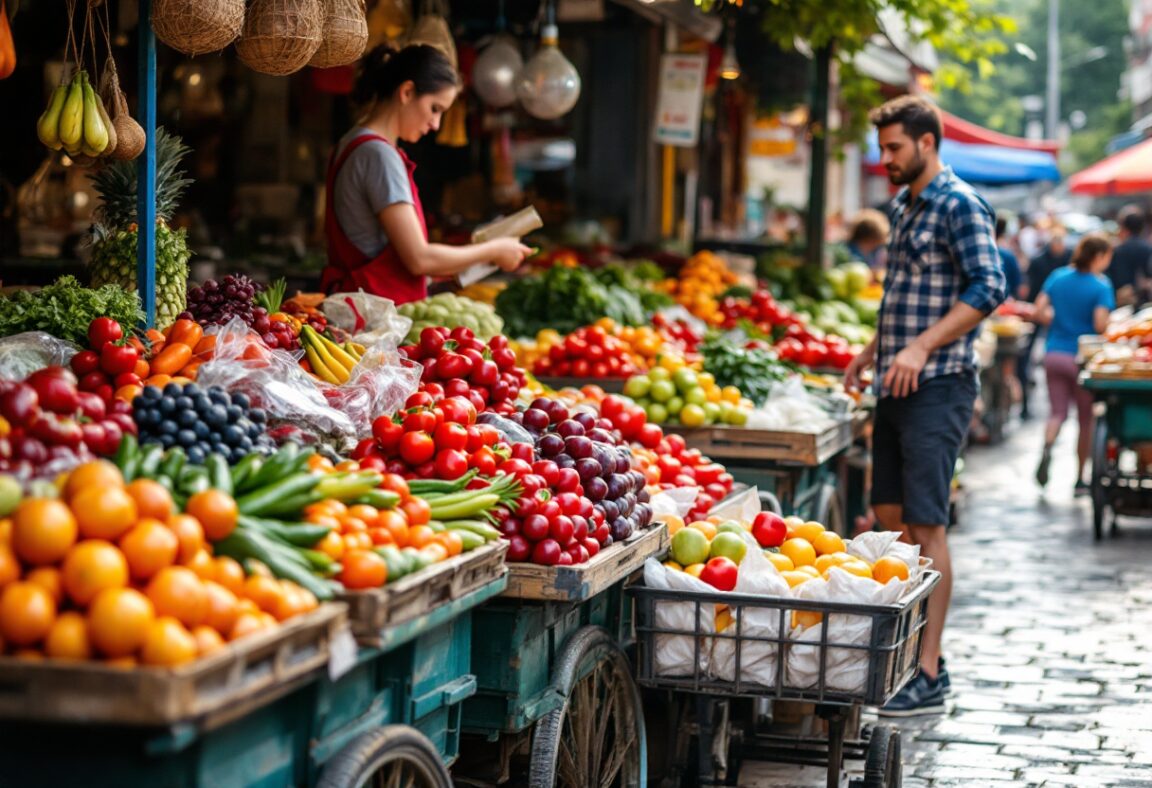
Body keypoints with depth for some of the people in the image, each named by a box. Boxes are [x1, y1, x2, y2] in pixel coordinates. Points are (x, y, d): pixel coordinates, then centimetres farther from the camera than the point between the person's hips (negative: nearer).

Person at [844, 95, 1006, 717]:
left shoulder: (960, 205, -10)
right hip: (896, 386, 9)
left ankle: (929, 674, -5)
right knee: (890, 518, 10)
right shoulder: (903, 206, 18)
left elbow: (988, 288, -19)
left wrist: (921, 347, -24)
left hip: (937, 386, -9)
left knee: (926, 525, -9)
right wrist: (874, 350, 20)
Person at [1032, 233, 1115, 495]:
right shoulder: (1101, 286, -11)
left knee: (1058, 411, 9)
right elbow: (1100, 325, -20)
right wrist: (1113, 327, 1)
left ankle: (1047, 447, -24)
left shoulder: (1058, 277, 3)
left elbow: (1039, 313, 0)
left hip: (1054, 353, 4)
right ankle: (1079, 479, 15)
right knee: (1085, 417, 10)